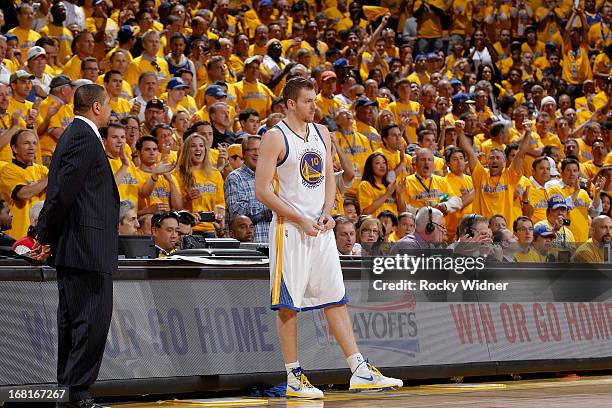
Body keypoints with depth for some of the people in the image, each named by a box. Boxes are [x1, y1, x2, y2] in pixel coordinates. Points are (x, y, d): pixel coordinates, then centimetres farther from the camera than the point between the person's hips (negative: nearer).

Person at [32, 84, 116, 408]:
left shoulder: (73, 136, 19)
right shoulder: (85, 139, -14)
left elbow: (59, 191, 19)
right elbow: (62, 192, -19)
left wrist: (45, 237, 16)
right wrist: (45, 237, -10)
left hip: (71, 247, 11)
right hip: (87, 247, -11)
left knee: (72, 321, 12)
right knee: (92, 320, -9)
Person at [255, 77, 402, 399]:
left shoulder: (321, 133, 11)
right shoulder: (275, 138, -10)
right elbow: (262, 191, -13)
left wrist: (326, 213, 0)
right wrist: (301, 220, -16)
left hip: (320, 228, 7)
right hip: (290, 230, -6)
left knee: (336, 300, 6)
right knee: (288, 305, -1)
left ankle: (360, 372, 6)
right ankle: (293, 378, 5)